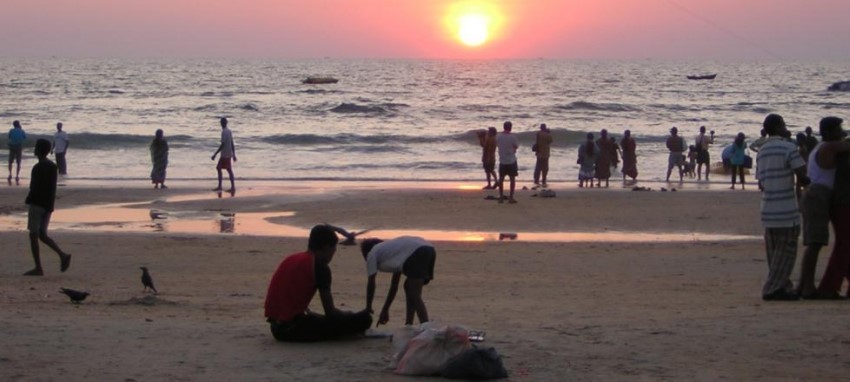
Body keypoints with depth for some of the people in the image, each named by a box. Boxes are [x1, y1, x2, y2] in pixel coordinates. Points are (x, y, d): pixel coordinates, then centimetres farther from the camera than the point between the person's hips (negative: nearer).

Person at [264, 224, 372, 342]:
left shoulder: (290, 260, 17)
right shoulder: (320, 267, -6)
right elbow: (330, 312, -4)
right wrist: (349, 315, 16)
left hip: (276, 328, 8)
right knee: (364, 318, -8)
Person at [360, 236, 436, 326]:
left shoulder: (372, 254, 20)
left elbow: (371, 283, 16)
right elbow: (394, 284, 41)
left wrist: (368, 308, 24)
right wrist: (385, 310, 44)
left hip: (416, 254, -8)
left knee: (414, 296, -8)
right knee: (409, 286, 24)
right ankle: (409, 325, 22)